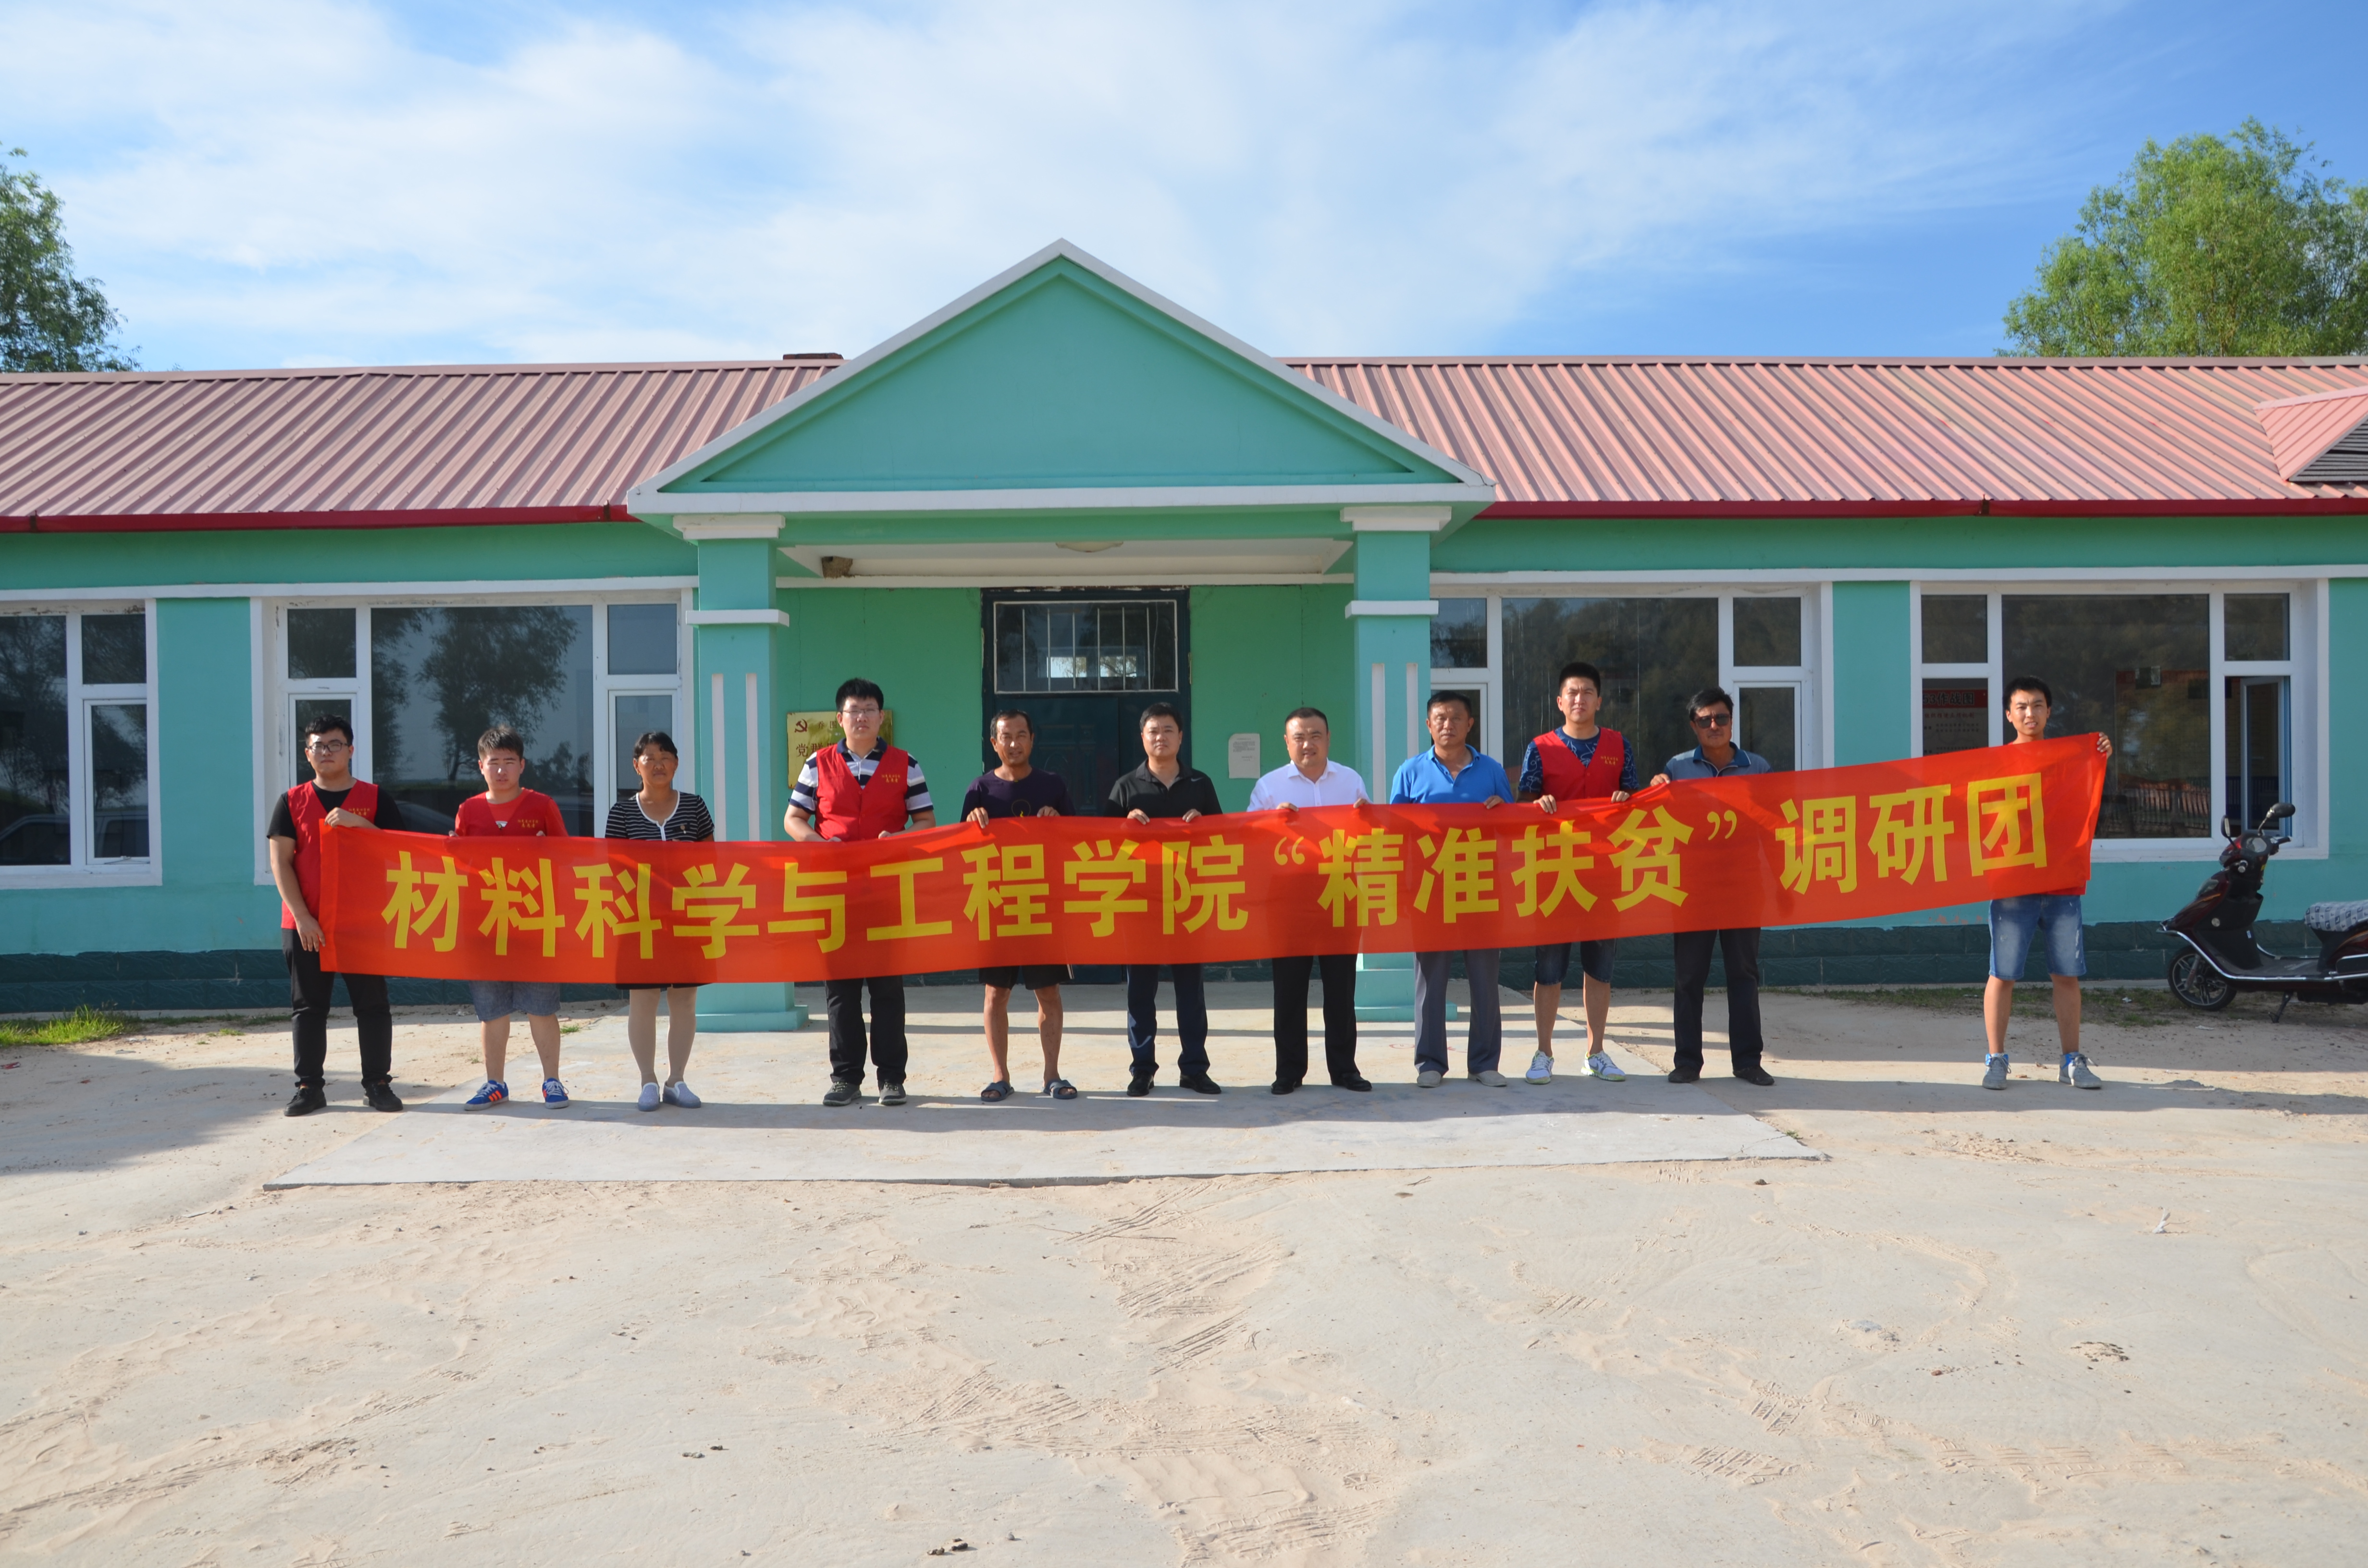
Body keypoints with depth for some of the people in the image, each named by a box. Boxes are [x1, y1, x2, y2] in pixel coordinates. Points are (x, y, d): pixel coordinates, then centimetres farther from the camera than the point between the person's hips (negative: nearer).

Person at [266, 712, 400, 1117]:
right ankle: (309, 1086, 13)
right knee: (309, 1006, 5)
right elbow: (280, 862, 1)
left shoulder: (373, 798, 6)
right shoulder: (292, 802, 7)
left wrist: (357, 823, -16)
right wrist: (301, 917, -8)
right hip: (305, 924, 1)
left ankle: (378, 1083, 8)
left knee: (372, 1003, 1)